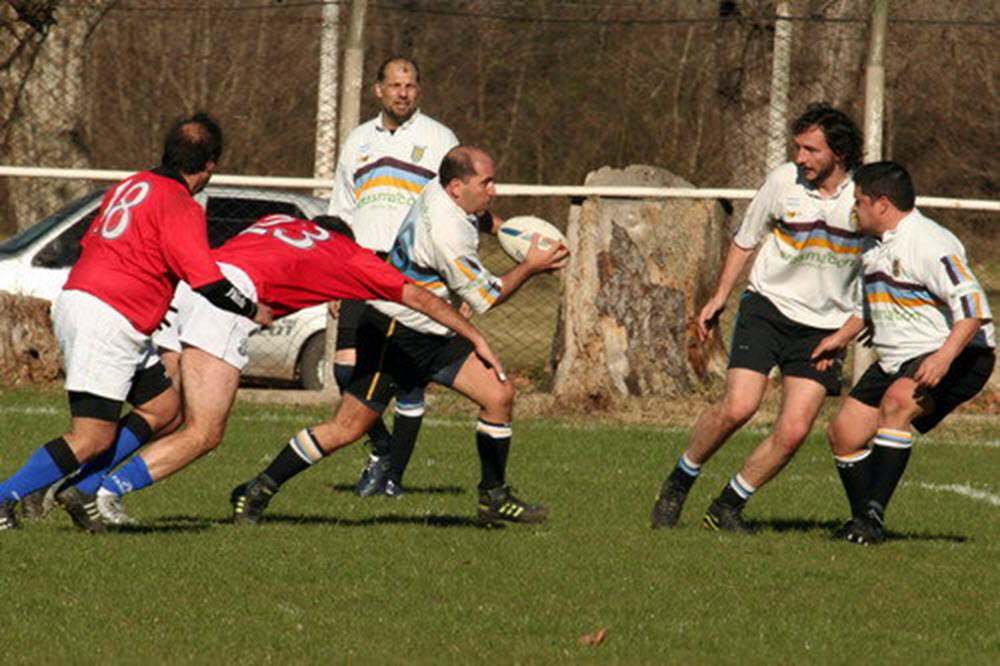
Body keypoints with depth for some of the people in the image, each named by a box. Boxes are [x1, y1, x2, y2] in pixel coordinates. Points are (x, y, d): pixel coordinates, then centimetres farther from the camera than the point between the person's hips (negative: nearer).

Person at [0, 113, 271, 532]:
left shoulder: (130, 187, 16)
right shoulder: (180, 206, -11)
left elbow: (90, 242, 23)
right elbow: (207, 282, -17)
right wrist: (252, 311, 0)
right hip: (107, 321, -10)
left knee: (164, 407, 14)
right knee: (92, 439, -10)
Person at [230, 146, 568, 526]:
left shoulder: (440, 191, -1)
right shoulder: (446, 235, -29)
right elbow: (484, 298, -17)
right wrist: (530, 268, -10)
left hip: (435, 336, 9)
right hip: (392, 333, -9)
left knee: (499, 395, -1)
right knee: (347, 430, -6)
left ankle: (494, 498, 12)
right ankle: (257, 491, 6)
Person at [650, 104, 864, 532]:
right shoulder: (783, 181, -6)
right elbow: (746, 239, 10)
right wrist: (719, 298, 8)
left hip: (823, 328, 1)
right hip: (767, 306, -1)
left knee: (793, 432, -9)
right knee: (738, 406, -18)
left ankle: (727, 506, 10)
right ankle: (678, 484, 6)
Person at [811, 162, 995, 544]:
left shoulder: (927, 244, -20)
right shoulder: (879, 248, 12)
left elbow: (973, 306, -28)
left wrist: (944, 358, -38)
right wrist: (841, 338, 24)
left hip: (958, 356, -10)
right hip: (895, 360, 10)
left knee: (896, 402, -35)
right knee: (844, 433, 2)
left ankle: (874, 516, -37)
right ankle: (863, 523, 18)